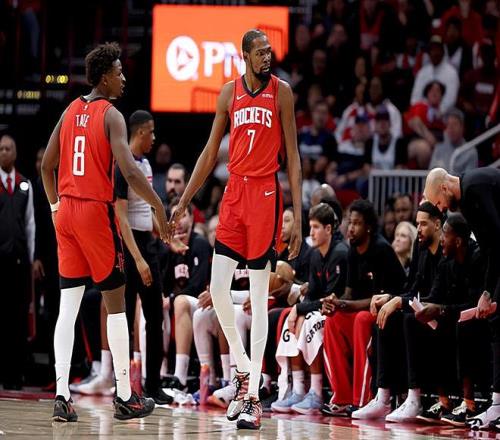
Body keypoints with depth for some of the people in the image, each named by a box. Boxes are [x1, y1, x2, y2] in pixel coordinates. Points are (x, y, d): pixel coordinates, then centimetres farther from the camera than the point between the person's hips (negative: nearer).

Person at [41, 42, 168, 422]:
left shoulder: (71, 112, 11)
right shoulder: (111, 115, -10)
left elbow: (47, 166, 14)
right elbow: (129, 172, -21)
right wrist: (160, 208, -15)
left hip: (66, 210, 6)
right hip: (96, 210, -6)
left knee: (68, 307, 5)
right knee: (115, 303, 3)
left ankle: (62, 396, -2)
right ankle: (125, 397, 6)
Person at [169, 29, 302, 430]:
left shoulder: (281, 92, -2)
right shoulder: (229, 92, 10)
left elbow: (292, 156, -2)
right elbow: (211, 152, 16)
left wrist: (298, 214, -8)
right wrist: (184, 201, 12)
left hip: (266, 193, -4)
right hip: (234, 190, 4)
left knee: (260, 299, -3)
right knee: (218, 289, -3)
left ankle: (253, 396, -4)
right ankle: (243, 370, 18)